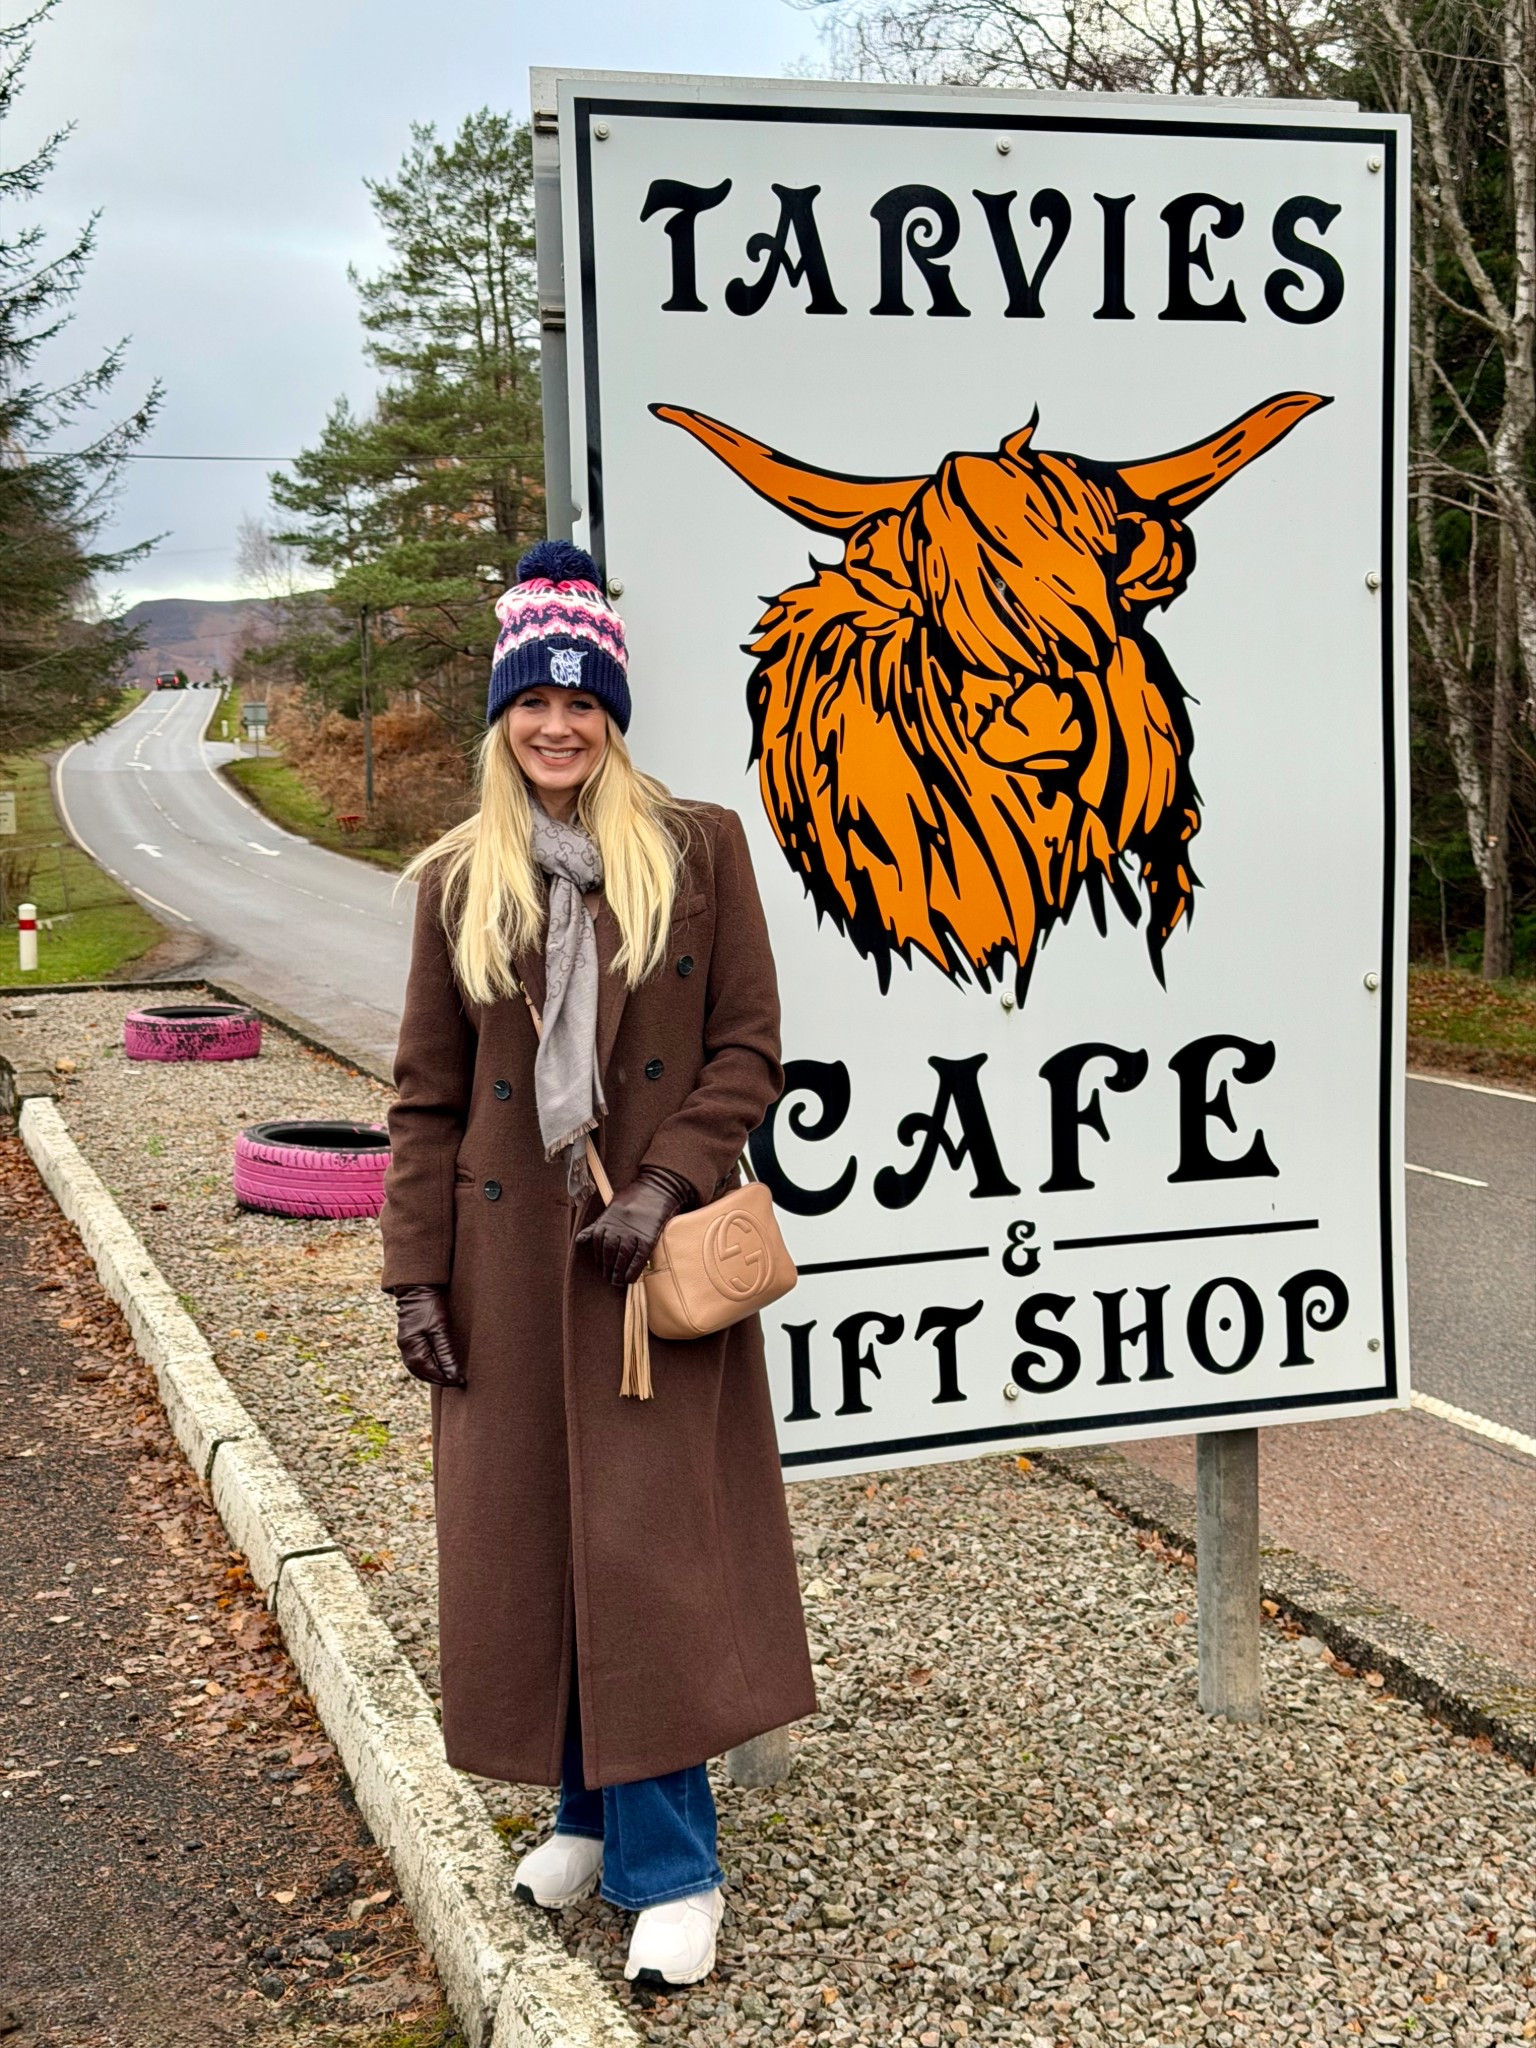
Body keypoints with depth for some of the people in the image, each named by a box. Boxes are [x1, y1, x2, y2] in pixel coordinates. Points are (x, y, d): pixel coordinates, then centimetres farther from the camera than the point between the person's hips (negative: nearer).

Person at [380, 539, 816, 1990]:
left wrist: (666, 1181, -15)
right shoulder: (459, 880, 6)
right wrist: (415, 1273, 0)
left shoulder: (699, 849, 0)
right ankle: (592, 1809, 28)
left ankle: (666, 1864, 9)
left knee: (648, 1546, -3)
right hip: (511, 1254, 3)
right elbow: (426, 1094, 6)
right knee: (532, 1542, 9)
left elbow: (747, 1050, -1)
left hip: (654, 1248, -3)